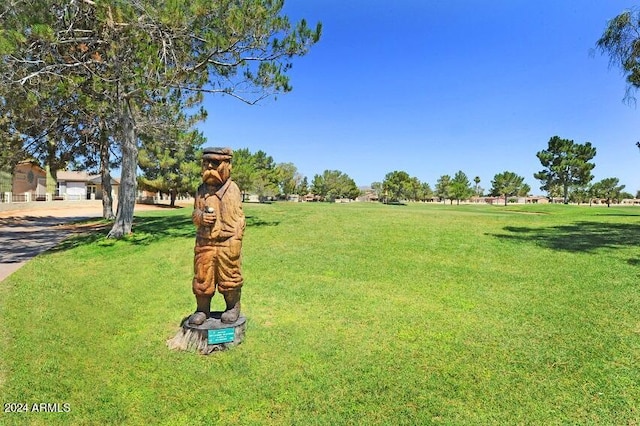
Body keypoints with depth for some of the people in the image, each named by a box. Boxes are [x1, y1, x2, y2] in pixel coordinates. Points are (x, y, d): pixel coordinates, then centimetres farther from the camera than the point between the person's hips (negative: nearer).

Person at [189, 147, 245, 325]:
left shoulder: (232, 189, -4)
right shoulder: (201, 189, 9)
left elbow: (238, 218, -3)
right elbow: (195, 213, 17)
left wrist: (235, 241, -9)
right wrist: (200, 217, -8)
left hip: (226, 243, -4)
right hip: (204, 243, 4)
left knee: (229, 278, 7)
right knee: (202, 279, 11)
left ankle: (233, 308, 26)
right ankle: (202, 309, 28)